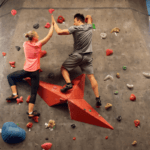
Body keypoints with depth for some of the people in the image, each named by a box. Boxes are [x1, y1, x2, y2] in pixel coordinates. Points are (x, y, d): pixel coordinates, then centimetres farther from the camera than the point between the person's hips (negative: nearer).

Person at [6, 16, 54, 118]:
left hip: (26, 70, 3)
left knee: (10, 77, 26)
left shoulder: (25, 44, 2)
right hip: (35, 72, -2)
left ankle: (14, 94, 14)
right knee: (34, 92, 3)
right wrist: (52, 25, 4)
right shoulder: (38, 44, -8)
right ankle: (30, 112, 5)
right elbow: (49, 35, -4)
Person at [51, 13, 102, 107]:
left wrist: (54, 22, 2)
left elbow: (59, 32, -11)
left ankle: (68, 83, -7)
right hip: (88, 56, 5)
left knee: (64, 68, 15)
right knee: (91, 76, 4)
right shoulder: (89, 27, 6)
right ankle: (98, 99, 2)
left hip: (77, 55, -5)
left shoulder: (75, 28, -10)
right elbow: (89, 17, 30)